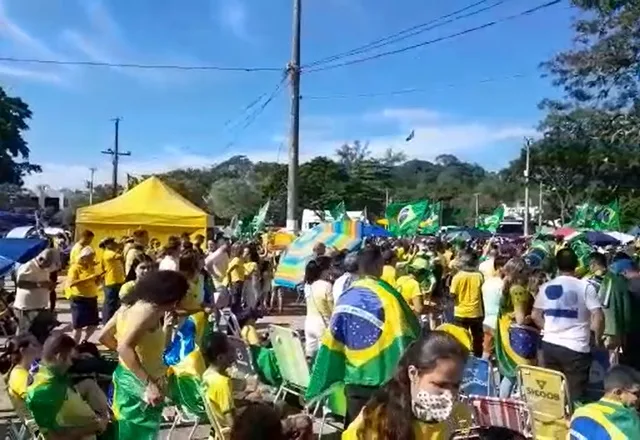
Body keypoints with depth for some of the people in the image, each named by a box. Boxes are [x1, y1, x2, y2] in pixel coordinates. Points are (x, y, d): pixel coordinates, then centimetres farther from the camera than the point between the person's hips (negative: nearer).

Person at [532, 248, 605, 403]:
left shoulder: (546, 287, 6)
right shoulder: (585, 286, -8)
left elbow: (535, 315, 12)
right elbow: (598, 317, -13)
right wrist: (598, 339, 2)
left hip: (549, 345, 4)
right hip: (575, 348, -4)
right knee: (575, 395, 4)